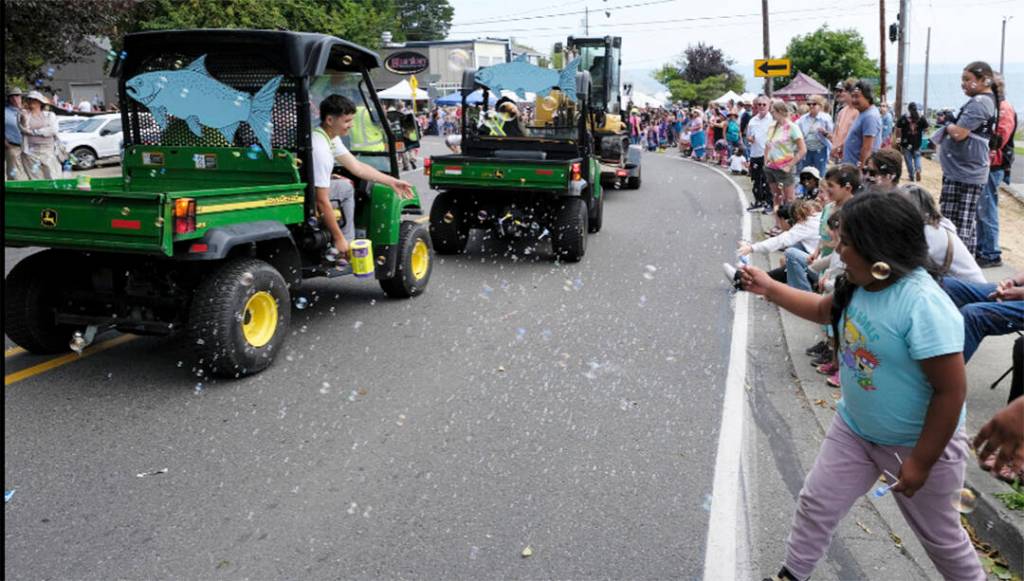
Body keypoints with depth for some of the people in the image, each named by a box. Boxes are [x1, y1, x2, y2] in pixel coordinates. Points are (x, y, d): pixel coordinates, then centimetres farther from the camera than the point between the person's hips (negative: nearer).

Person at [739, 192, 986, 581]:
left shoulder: (924, 305, -32)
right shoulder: (861, 285, -8)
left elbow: (951, 392, -28)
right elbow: (824, 310, 17)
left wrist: (921, 461, -22)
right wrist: (769, 289, 11)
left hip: (917, 443, -7)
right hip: (853, 428, 7)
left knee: (938, 534, 16)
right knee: (816, 503, 15)